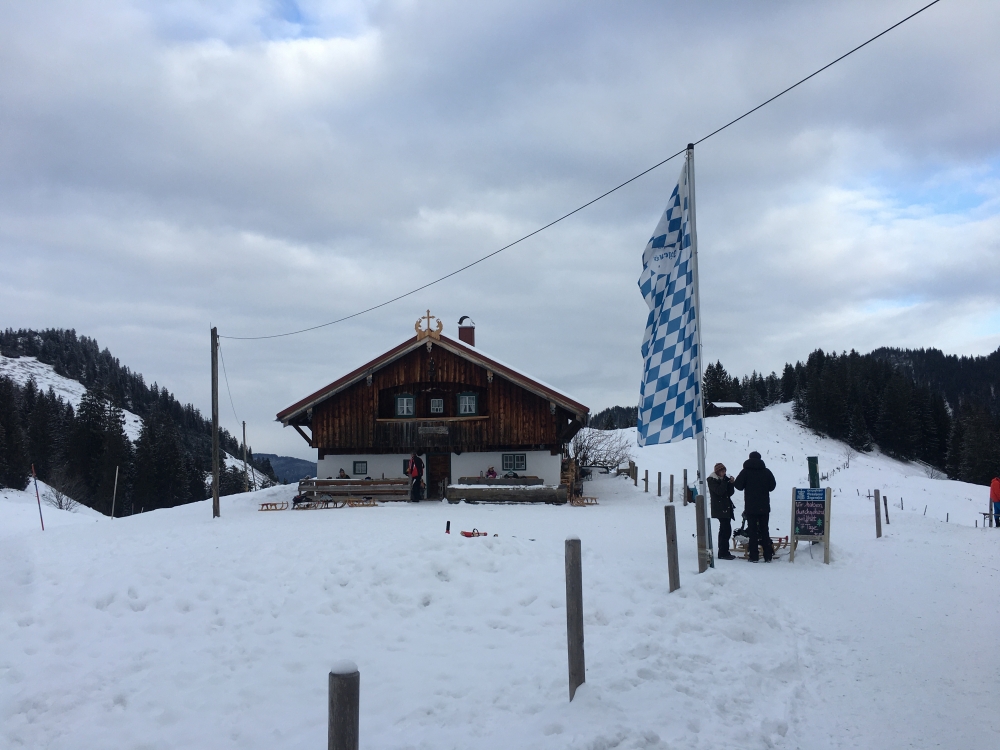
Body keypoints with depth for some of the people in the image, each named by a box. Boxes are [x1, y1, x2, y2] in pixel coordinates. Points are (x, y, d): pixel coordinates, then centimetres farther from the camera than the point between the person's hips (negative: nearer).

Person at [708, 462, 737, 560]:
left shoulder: (724, 479, 16)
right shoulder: (712, 480, -6)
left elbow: (730, 493, 11)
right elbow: (719, 491, -19)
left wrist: (731, 483, -3)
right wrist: (726, 482, -19)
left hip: (726, 508, 8)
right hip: (720, 509, -8)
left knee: (725, 530, 10)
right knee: (726, 530, -14)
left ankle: (724, 552, 17)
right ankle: (723, 553, -12)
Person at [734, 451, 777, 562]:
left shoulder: (745, 472, -7)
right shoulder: (766, 471, -1)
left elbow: (738, 486, -8)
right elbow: (772, 486, 3)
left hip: (750, 507, -2)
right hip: (764, 507, 2)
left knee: (752, 531, 1)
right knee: (764, 530, 9)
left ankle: (754, 556, -2)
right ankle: (768, 556, 7)